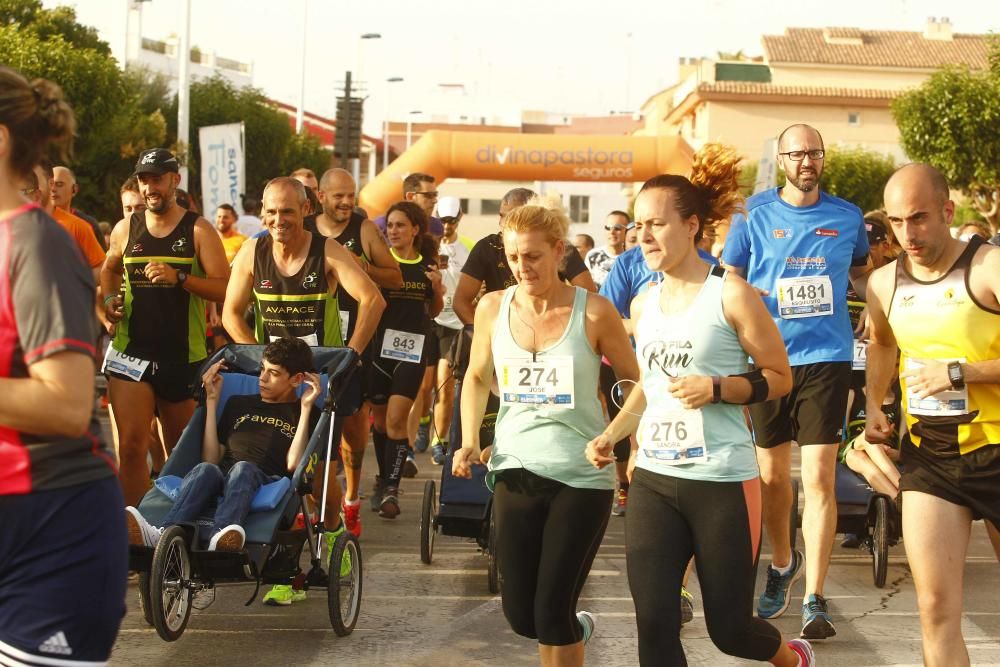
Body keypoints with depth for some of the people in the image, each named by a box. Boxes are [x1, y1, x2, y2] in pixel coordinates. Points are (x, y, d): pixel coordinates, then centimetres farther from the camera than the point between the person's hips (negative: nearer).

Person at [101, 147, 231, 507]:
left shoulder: (198, 231, -2)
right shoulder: (125, 229, 7)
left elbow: (225, 288, -10)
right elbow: (109, 269, 27)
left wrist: (179, 277, -23)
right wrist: (109, 299, 8)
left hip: (184, 356, -1)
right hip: (131, 352, 1)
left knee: (181, 451, 12)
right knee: (131, 446, -12)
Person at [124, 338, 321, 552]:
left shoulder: (305, 414, 17)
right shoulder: (238, 404, 28)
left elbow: (293, 464, -2)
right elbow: (211, 458, 16)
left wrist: (306, 407, 0)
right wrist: (212, 400, 17)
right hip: (221, 483, 3)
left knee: (242, 469, -35)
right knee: (204, 470, -31)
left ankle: (220, 539, -64)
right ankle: (162, 535, -58)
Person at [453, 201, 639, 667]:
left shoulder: (593, 311, -10)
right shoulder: (493, 307, -1)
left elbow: (637, 382, 0)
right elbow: (477, 378, 14)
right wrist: (469, 442, 2)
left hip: (583, 477, -3)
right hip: (516, 471, 3)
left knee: (552, 614, -3)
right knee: (520, 615, 8)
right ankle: (575, 629, 41)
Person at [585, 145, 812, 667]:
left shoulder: (730, 294, -9)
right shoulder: (643, 303, 8)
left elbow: (779, 377, -5)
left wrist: (716, 388, -21)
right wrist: (610, 436, 7)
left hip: (722, 483, -5)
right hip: (652, 481, 5)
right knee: (653, 625, -2)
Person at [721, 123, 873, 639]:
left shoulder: (847, 217, 5)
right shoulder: (755, 213, 1)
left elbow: (862, 276, 20)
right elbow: (727, 279, 6)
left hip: (826, 357, -1)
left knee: (818, 478, -7)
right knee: (771, 473, 13)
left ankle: (814, 599, -1)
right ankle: (783, 562, 40)